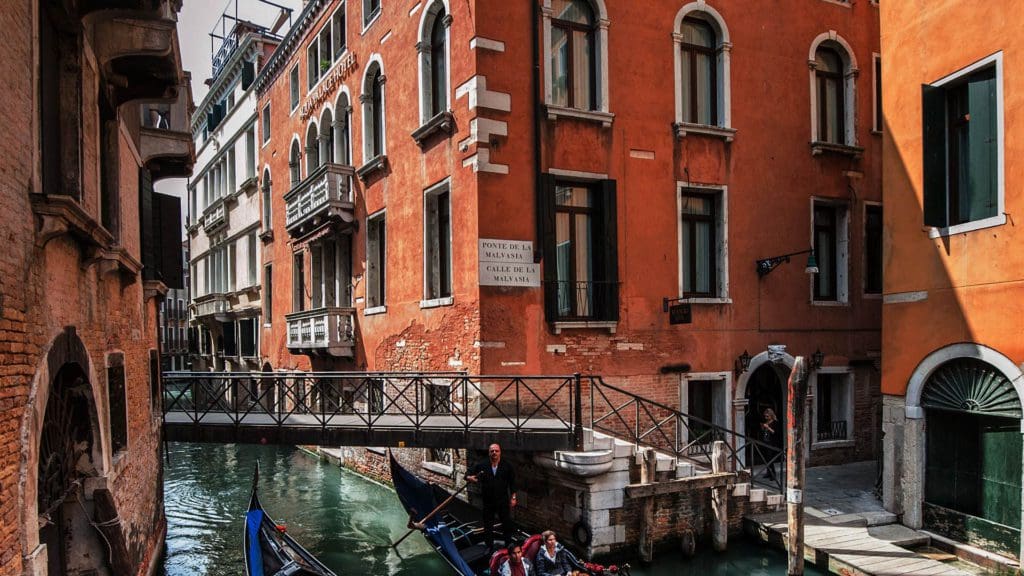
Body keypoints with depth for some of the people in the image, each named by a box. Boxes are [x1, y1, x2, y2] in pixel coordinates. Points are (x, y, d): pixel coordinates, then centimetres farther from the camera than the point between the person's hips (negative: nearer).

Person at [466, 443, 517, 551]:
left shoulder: (507, 467, -1)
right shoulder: (482, 466, -2)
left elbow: (512, 483, 2)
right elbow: (467, 475, 1)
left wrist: (513, 497, -1)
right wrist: (470, 478, -23)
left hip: (503, 501, 0)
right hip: (488, 501, 1)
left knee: (507, 524, 8)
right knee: (488, 526, 9)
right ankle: (489, 547, 23)